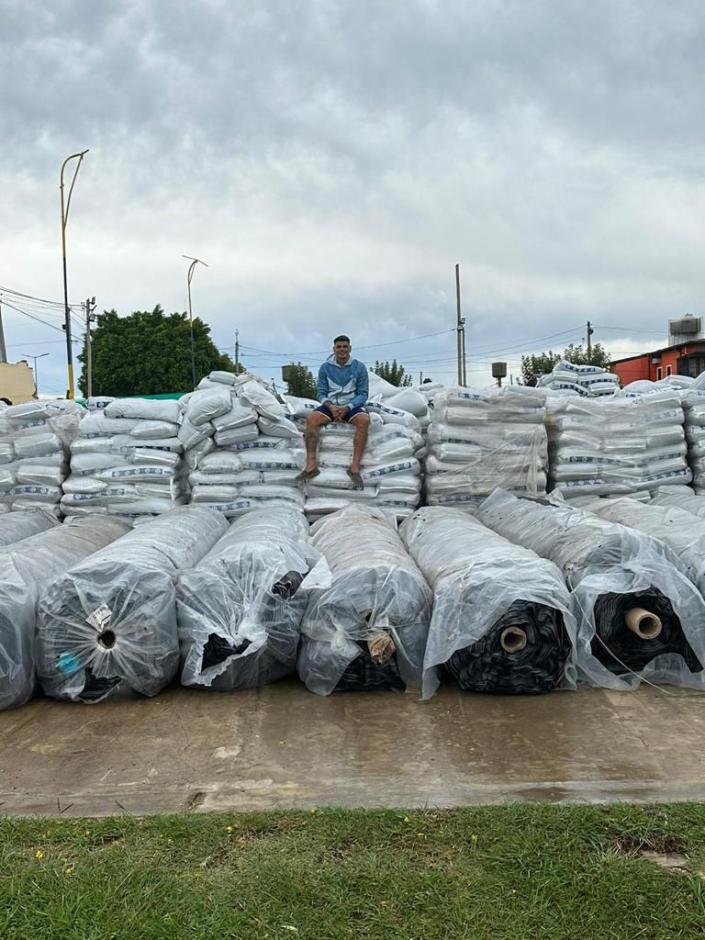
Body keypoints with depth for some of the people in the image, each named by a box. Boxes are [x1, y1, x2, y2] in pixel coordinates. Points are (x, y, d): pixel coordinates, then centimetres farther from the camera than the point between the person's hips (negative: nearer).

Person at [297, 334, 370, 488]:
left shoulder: (359, 367, -1)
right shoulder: (325, 368, 3)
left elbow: (363, 394, -2)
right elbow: (321, 393, 4)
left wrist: (347, 408, -18)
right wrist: (331, 407, -17)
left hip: (352, 405, -2)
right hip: (331, 404, 2)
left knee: (364, 420, -35)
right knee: (311, 419, -29)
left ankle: (355, 467, -37)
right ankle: (311, 465, -33)